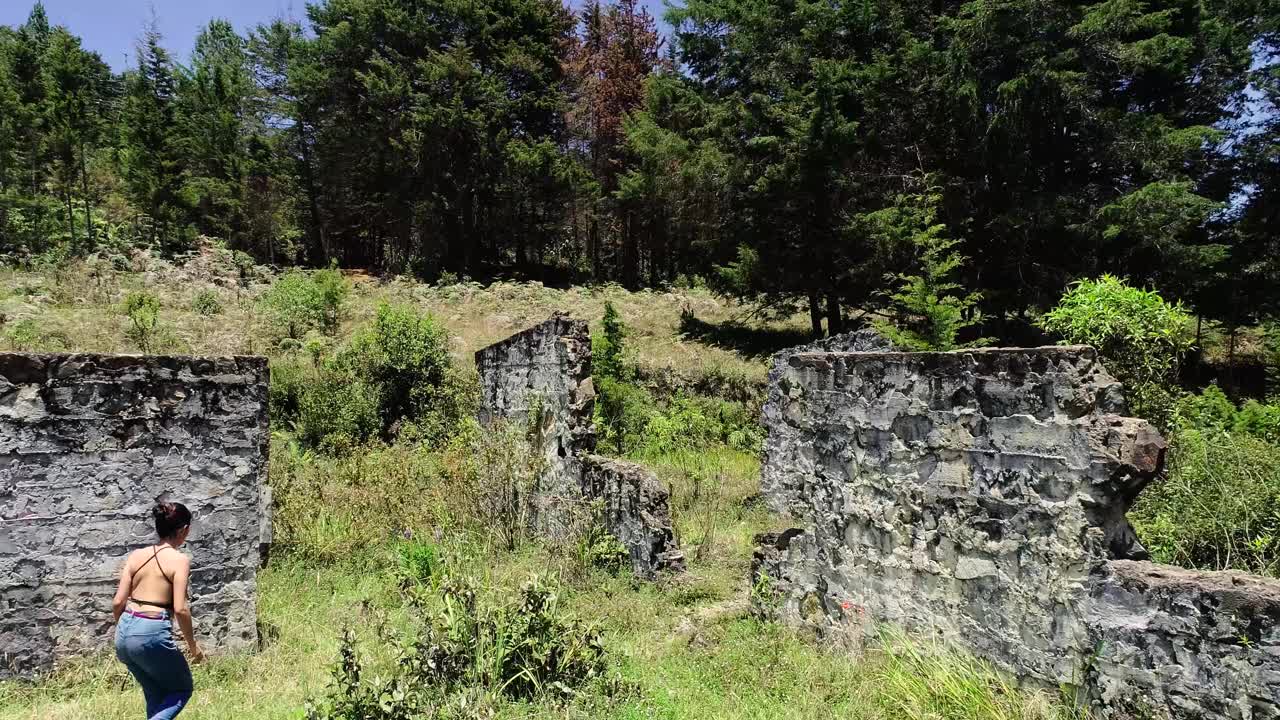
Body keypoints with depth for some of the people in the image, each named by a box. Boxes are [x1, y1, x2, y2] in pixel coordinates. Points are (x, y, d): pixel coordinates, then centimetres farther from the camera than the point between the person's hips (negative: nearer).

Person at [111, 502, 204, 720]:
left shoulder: (136, 555, 7)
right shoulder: (179, 560, -9)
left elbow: (118, 603, 6)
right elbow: (180, 609, -14)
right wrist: (193, 645, -2)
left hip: (125, 631, 7)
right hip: (152, 634, -7)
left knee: (156, 696, 23)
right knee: (182, 690, 16)